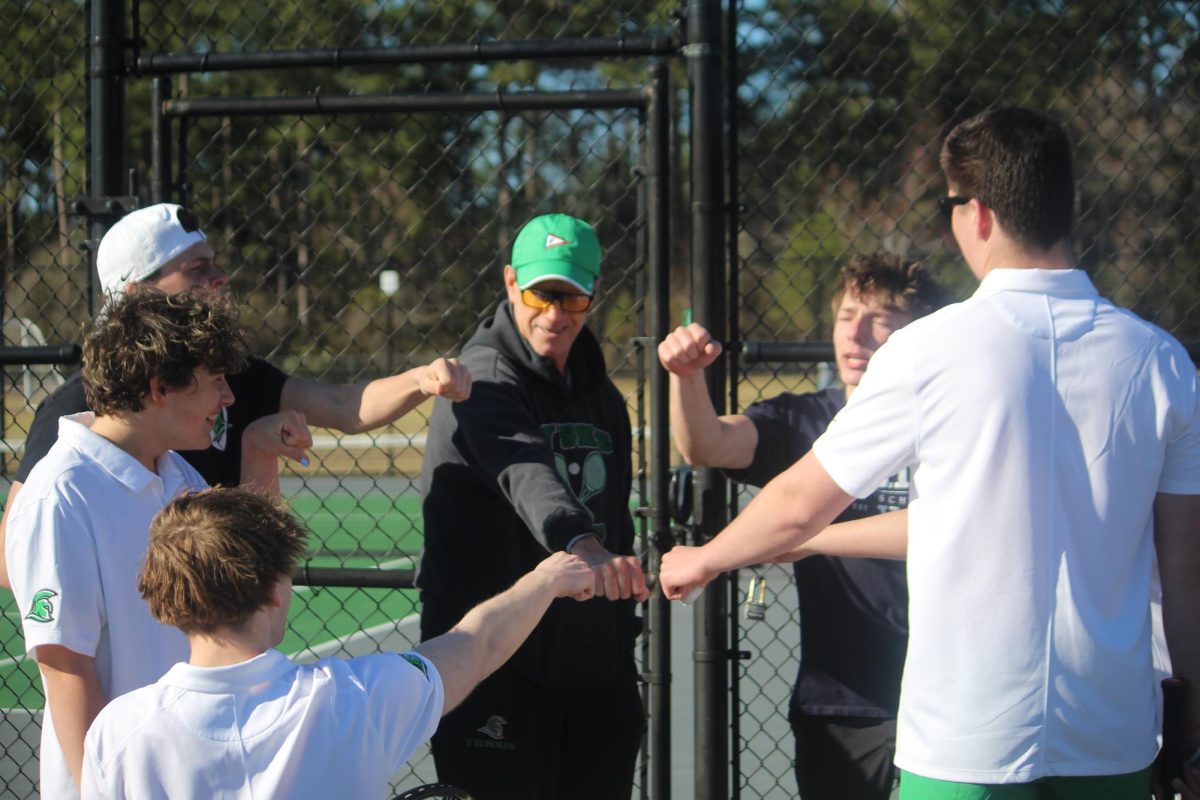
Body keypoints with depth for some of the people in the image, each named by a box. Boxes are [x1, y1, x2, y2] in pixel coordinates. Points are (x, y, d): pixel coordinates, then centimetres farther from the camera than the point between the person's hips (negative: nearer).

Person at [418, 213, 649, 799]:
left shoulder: (602, 397, 15)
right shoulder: (485, 376, -10)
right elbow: (524, 472, -32)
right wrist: (580, 540, -51)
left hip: (596, 683, 7)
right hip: (497, 678, -7)